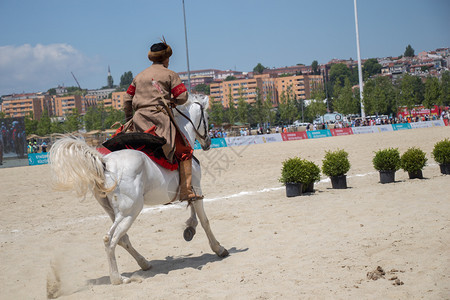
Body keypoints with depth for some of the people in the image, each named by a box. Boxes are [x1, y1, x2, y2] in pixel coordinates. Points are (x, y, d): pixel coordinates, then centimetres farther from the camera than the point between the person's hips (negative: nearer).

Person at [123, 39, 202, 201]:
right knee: (184, 151, 1)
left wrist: (128, 119, 32)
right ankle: (186, 192, -9)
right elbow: (182, 97, -3)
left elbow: (127, 99, 22)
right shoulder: (170, 74, 5)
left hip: (139, 119, 5)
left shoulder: (139, 76, 21)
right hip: (160, 117, -5)